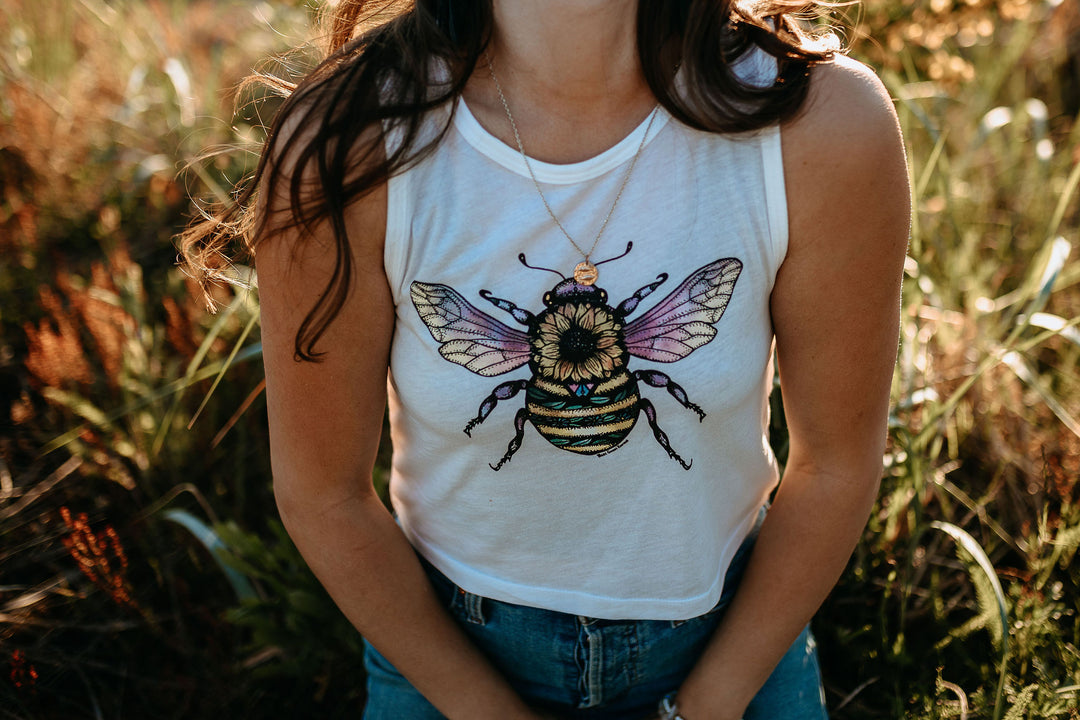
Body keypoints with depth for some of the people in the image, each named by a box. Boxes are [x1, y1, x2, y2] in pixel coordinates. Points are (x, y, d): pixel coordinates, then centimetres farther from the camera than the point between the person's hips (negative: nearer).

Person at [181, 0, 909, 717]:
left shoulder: (824, 126, -26)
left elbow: (838, 464, -12)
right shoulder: (340, 146, -27)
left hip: (732, 635, 1)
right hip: (444, 642, 0)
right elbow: (321, 494, -14)